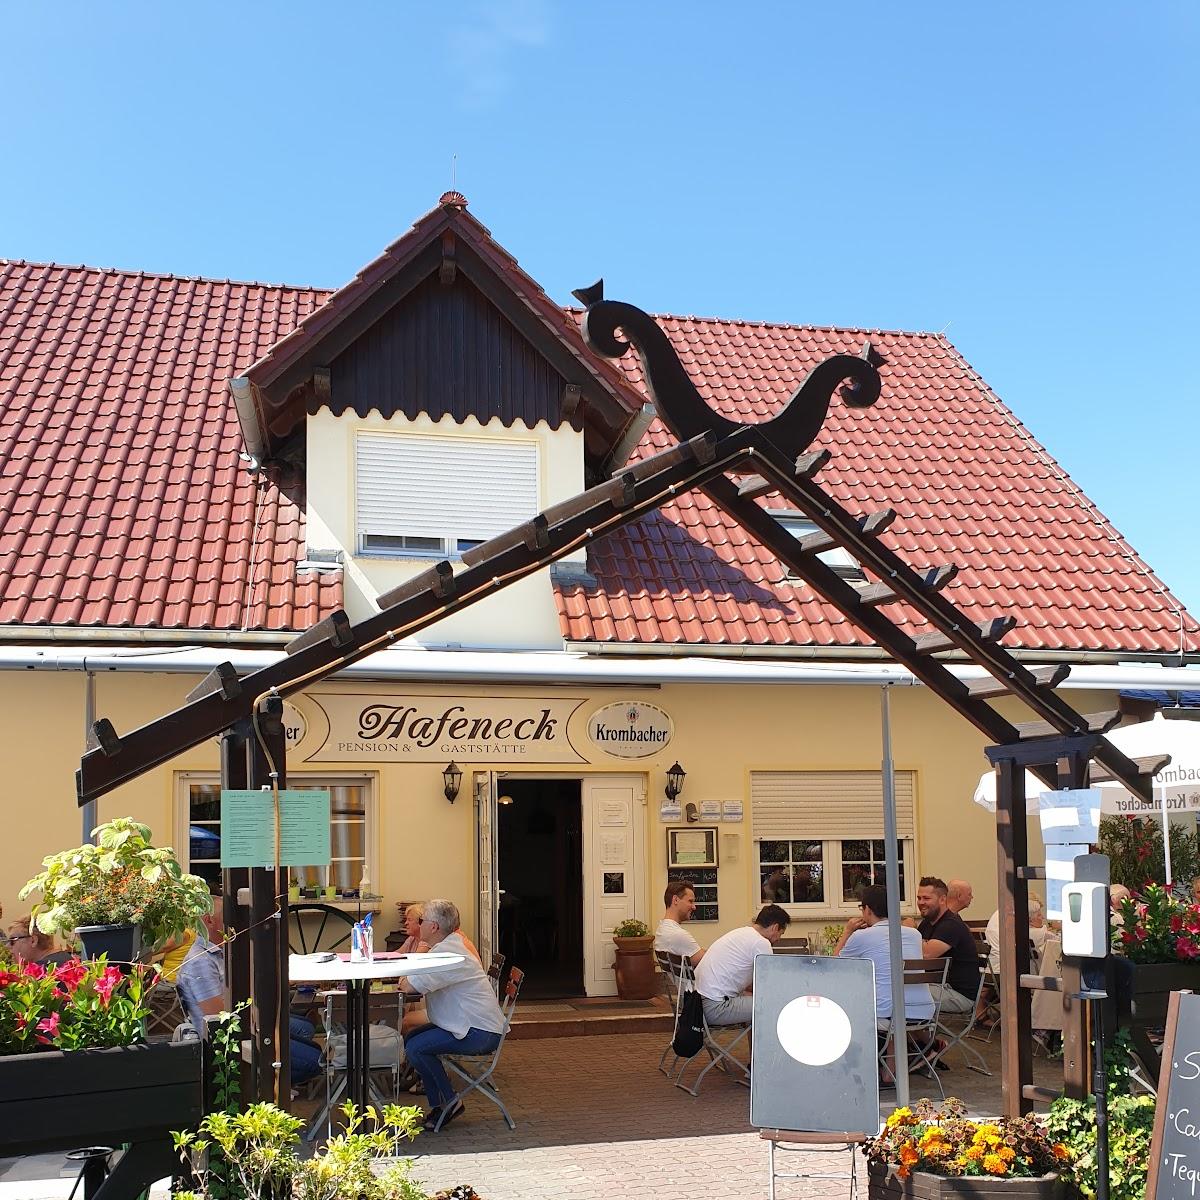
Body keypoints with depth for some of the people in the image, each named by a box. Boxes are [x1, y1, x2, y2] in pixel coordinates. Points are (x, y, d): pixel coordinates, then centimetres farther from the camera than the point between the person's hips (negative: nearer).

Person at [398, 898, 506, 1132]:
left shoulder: (448, 952, -19)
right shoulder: (448, 946, 16)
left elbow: (412, 986, -23)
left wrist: (404, 983, -3)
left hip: (480, 1033, -11)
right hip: (478, 1027, 11)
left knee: (416, 1048, -16)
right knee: (410, 1040, 11)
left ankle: (449, 1101, -3)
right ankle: (438, 1104, 14)